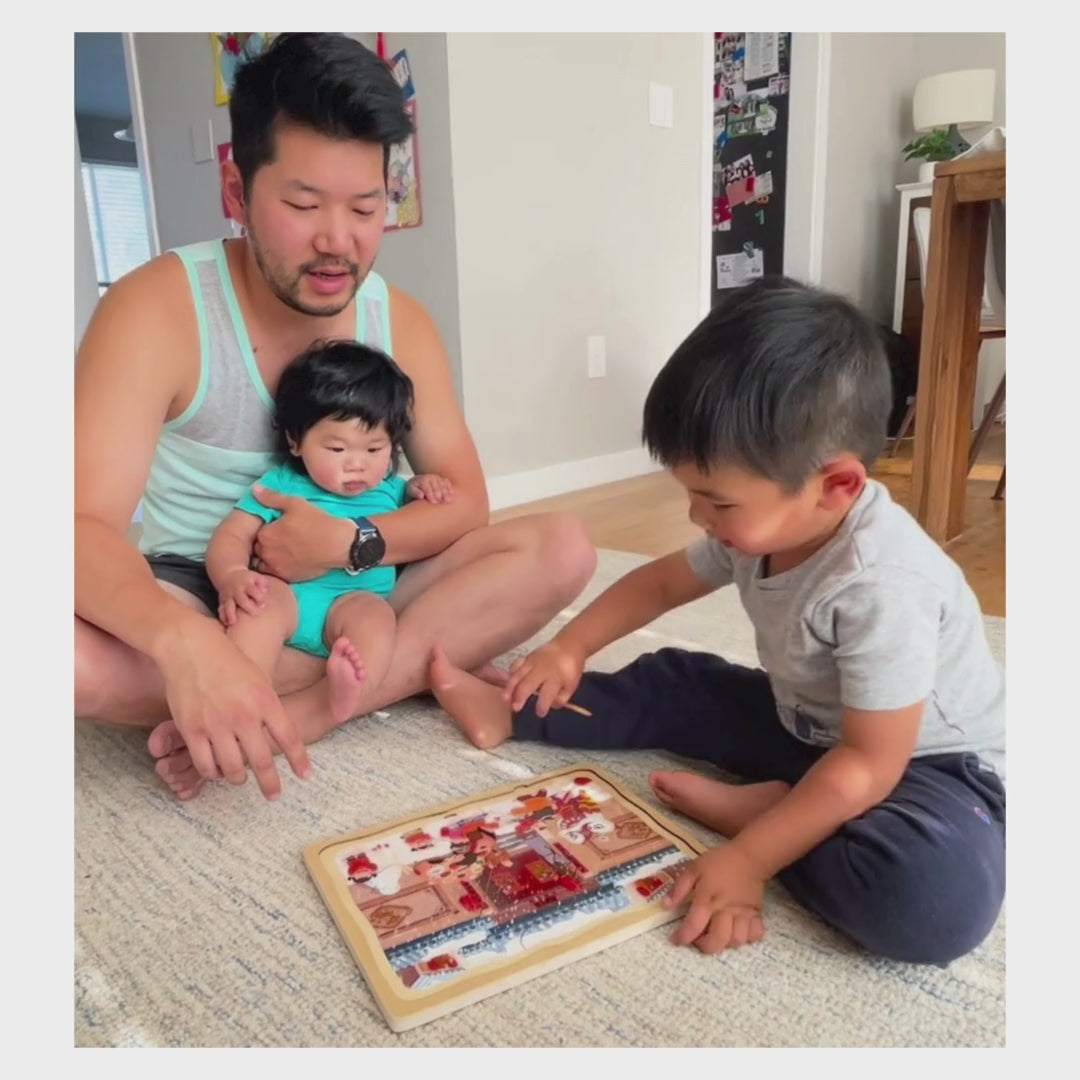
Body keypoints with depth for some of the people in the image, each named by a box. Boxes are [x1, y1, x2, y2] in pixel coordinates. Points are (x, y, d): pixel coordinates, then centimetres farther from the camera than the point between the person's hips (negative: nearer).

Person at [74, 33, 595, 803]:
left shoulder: (401, 322, -5)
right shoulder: (157, 309, -17)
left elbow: (466, 501, -6)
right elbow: (85, 526, -28)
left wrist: (353, 543, -26)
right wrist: (185, 642, -49)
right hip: (190, 595, -3)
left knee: (562, 551, -16)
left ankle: (297, 713, -25)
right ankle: (418, 671, -21)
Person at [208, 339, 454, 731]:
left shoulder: (388, 490, 21)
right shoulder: (279, 486, 12)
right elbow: (230, 537, 6)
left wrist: (422, 488, 11)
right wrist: (233, 577, -17)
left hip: (353, 603, 1)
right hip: (287, 595, -1)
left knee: (373, 613, -31)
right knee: (262, 601, -33)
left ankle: (349, 691, -56)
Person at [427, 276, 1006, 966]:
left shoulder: (881, 589, -36)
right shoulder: (763, 528, -11)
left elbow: (869, 765, -31)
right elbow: (665, 580, 6)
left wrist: (748, 858, -32)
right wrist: (569, 648, 0)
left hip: (929, 763, -7)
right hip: (812, 731, 7)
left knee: (942, 897, -37)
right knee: (672, 681, 2)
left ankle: (756, 810, -17)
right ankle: (511, 713, 14)